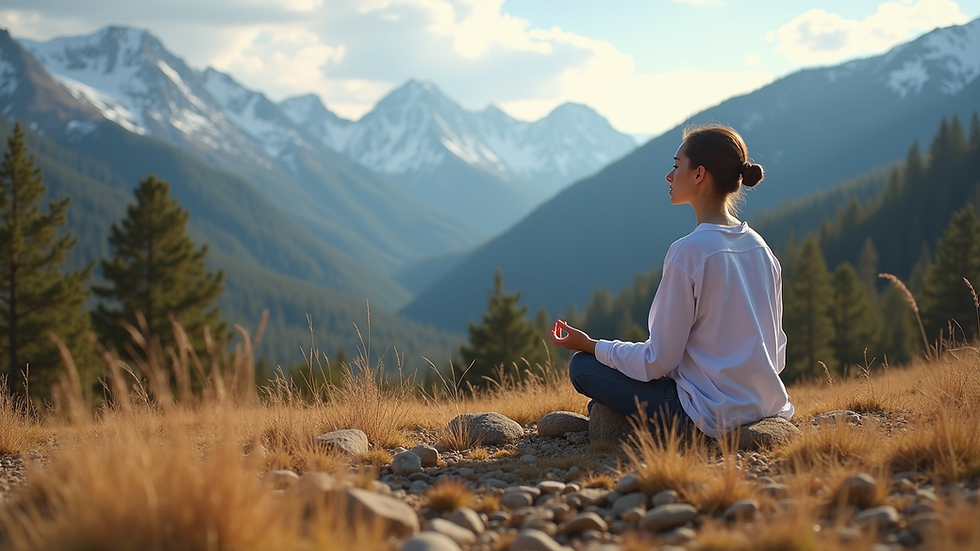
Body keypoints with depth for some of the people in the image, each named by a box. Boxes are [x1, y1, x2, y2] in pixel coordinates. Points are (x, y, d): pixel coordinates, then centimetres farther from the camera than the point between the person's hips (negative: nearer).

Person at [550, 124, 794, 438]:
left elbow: (658, 362, -15)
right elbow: (776, 351, 10)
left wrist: (589, 345, -1)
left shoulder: (688, 252, -19)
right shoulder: (759, 247, 4)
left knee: (582, 366, 4)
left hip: (711, 414, -8)